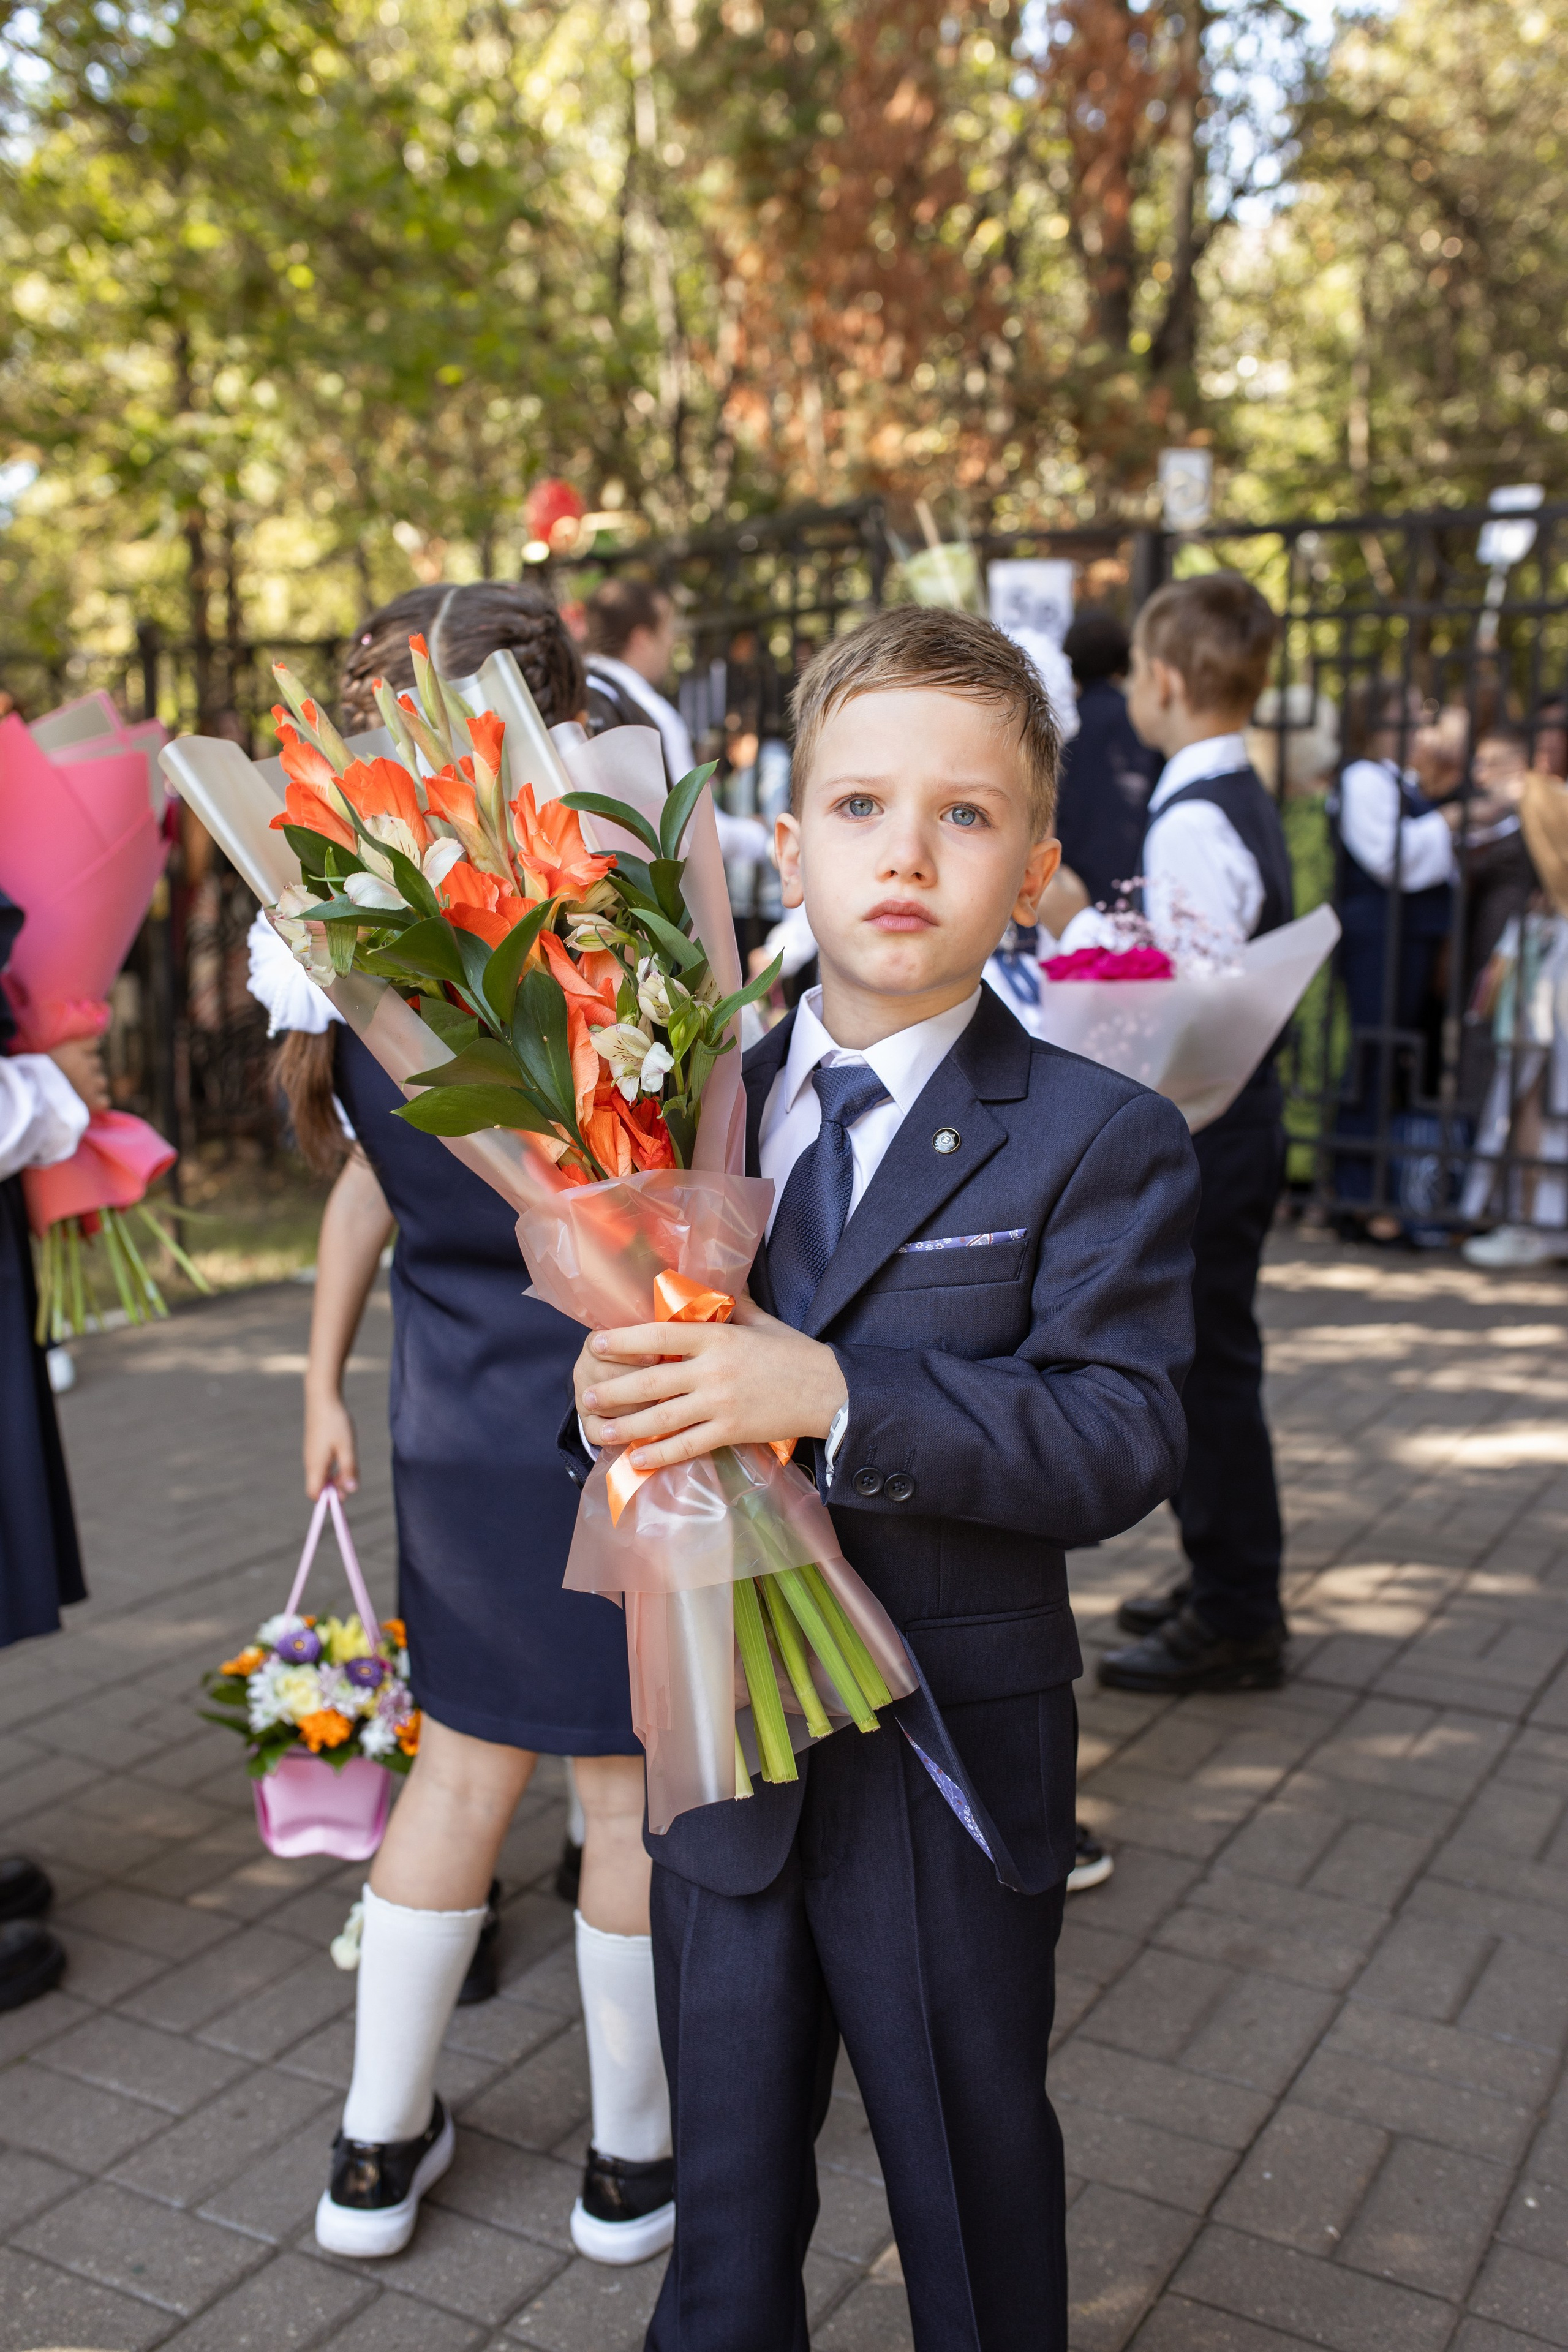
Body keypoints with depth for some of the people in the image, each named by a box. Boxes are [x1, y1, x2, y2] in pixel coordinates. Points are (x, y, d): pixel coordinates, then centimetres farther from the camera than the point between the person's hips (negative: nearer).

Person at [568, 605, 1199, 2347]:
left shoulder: (1099, 1141, -12)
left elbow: (1121, 1439, -22)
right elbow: (645, 1347, 7)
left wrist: (838, 1394, -34)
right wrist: (610, 1398, -18)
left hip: (951, 1773, -3)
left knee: (976, 2199, 20)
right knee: (725, 2201, 24)